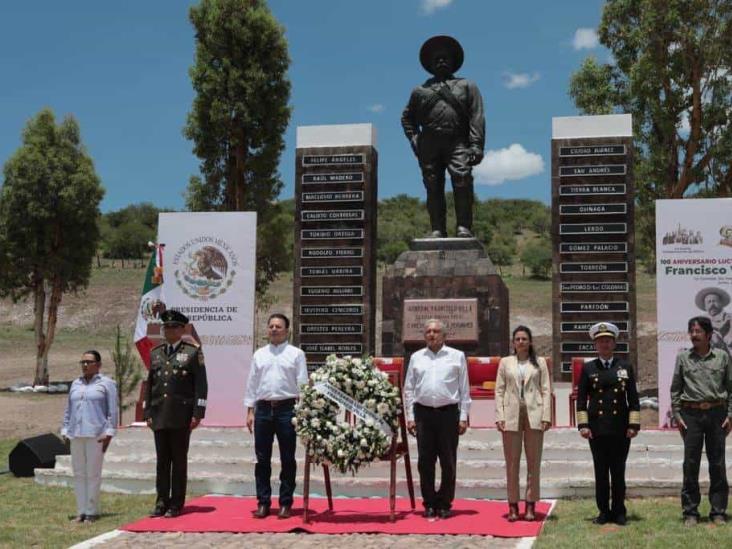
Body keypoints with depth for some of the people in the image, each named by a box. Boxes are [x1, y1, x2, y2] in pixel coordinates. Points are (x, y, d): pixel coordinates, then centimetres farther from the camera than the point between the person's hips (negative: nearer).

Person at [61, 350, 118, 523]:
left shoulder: (106, 384, 2)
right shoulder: (76, 384, 18)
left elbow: (113, 411, -1)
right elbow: (68, 410, 21)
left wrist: (109, 433, -8)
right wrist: (65, 431, 14)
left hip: (96, 435, -5)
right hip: (76, 435, 5)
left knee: (93, 473, -4)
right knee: (79, 473, 5)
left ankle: (92, 511, 2)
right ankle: (81, 511, 11)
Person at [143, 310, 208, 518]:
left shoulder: (193, 352, 0)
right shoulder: (155, 353, 14)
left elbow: (201, 385, -4)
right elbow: (150, 385, 16)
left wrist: (197, 414, -10)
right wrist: (148, 413, 10)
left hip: (181, 416, -4)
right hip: (159, 417, 4)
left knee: (179, 461, 2)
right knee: (162, 461, 7)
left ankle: (176, 504, 8)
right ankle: (162, 502, 13)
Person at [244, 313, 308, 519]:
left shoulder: (296, 354, 4)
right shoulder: (259, 355, 13)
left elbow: (302, 384, 0)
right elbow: (252, 384, 13)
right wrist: (250, 411, 6)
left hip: (287, 409, -3)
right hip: (263, 409, 3)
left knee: (287, 459, 3)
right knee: (262, 458, 6)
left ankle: (285, 504, 11)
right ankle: (263, 502, 14)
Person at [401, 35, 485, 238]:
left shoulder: (467, 86, 18)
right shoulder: (420, 90, 23)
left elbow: (477, 118, 8)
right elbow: (407, 117, 28)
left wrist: (476, 145, -5)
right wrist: (413, 139, 10)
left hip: (458, 143, -2)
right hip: (429, 145, 2)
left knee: (462, 180, -19)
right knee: (433, 186, -4)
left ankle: (464, 227, -18)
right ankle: (437, 229, -2)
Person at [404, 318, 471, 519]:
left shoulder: (457, 356, 6)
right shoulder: (416, 358, 11)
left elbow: (464, 389, 5)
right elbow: (409, 389, 12)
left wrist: (463, 417, -1)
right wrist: (410, 417, 5)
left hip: (448, 412, -2)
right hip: (423, 413, 2)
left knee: (448, 463, 2)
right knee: (425, 462, 4)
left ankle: (445, 504, 12)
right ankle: (429, 504, 13)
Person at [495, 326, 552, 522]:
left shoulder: (539, 362, 8)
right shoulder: (505, 362, 9)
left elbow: (546, 390, 4)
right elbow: (499, 390, 6)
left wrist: (546, 416, -5)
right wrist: (499, 416, -4)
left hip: (534, 415, 0)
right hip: (511, 415, 0)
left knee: (534, 462, 3)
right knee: (512, 462, 2)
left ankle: (531, 505, 9)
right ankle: (513, 505, 8)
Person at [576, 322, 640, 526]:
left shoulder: (625, 367, 8)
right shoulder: (588, 369, 6)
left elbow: (633, 398, 6)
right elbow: (581, 399, 6)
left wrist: (634, 424, -1)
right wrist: (583, 425, -3)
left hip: (620, 429, 0)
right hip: (597, 428, 0)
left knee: (618, 472, 4)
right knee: (601, 472, 4)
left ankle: (619, 512, 13)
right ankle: (604, 512, 12)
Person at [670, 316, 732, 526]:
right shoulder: (683, 357, 6)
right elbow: (675, 389, 8)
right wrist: (677, 415, 1)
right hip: (691, 414, 0)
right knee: (690, 464, 0)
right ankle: (690, 512, 6)